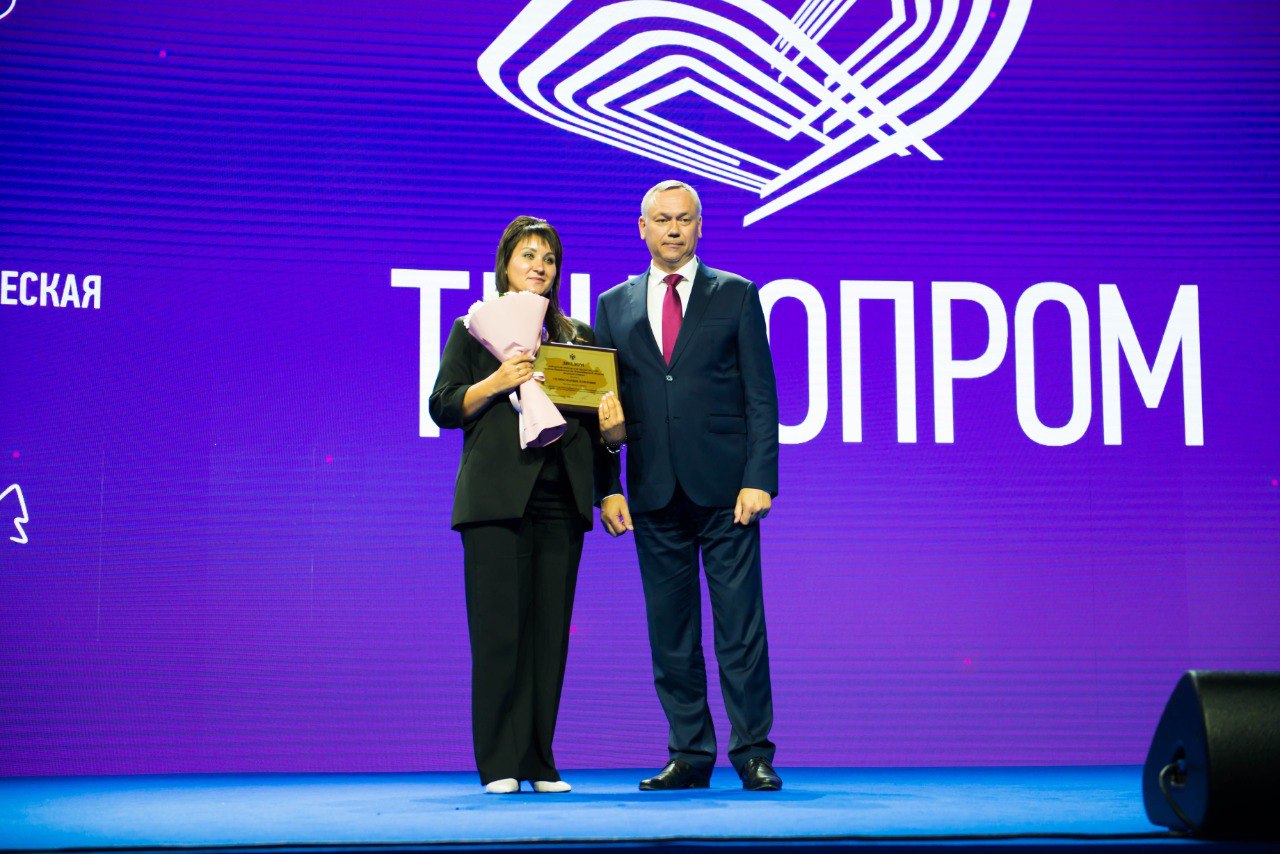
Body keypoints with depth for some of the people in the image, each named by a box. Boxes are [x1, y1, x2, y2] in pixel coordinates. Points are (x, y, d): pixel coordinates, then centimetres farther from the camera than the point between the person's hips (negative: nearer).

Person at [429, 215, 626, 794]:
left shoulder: (578, 337, 19)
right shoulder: (474, 329, 10)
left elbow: (601, 414, 17)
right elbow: (443, 407, 1)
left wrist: (612, 425, -6)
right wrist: (497, 382, -14)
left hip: (561, 499, 3)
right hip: (496, 497, -3)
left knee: (550, 631, 2)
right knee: (498, 629, -7)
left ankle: (540, 763, 8)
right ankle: (499, 764, -2)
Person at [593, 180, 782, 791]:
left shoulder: (736, 295, 6)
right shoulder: (615, 306, 13)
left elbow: (760, 394, 1)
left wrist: (759, 479, -9)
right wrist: (607, 488, 1)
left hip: (724, 489, -2)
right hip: (654, 491, 3)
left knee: (741, 626, -3)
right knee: (671, 632, 5)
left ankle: (753, 755, 3)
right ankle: (690, 756, 13)